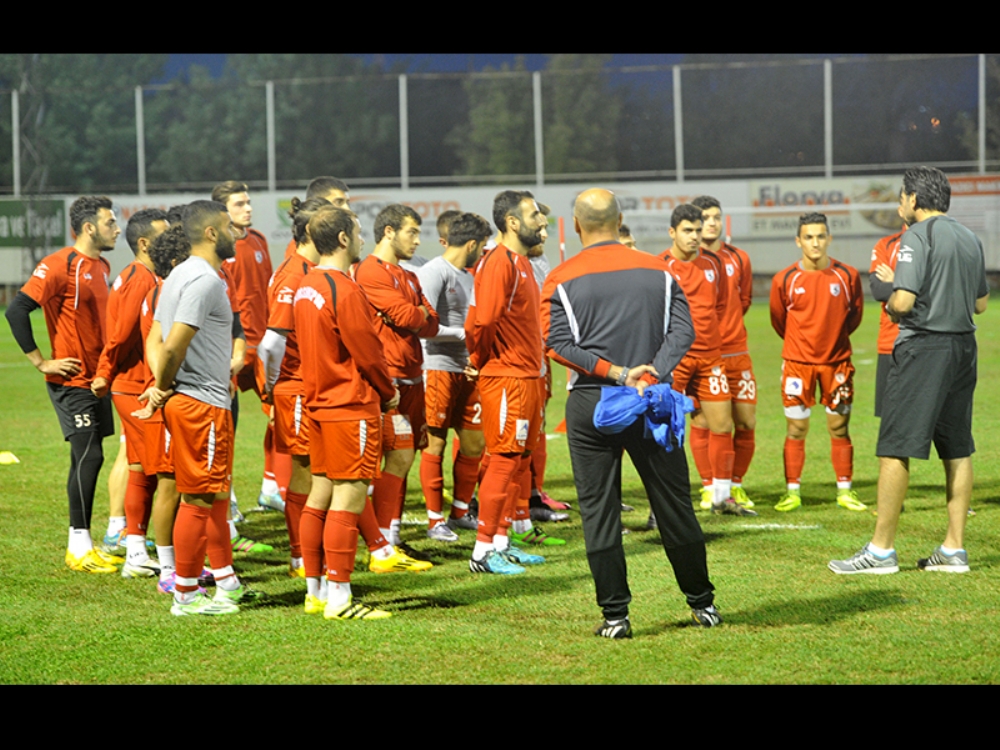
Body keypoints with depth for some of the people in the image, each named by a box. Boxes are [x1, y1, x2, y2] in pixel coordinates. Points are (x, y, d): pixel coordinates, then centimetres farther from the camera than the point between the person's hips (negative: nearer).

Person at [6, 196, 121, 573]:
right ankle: (79, 545, -5)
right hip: (72, 380, -8)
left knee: (86, 458, 10)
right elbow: (17, 311, -19)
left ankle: (80, 543, 16)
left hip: (97, 378, 8)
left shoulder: (101, 266, 12)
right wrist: (42, 362, -16)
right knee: (89, 455, -11)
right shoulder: (60, 265, -15)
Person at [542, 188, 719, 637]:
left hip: (590, 405, -2)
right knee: (674, 506, 11)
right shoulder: (658, 271, 6)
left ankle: (615, 615, 2)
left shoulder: (562, 280, -1)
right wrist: (653, 374, -15)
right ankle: (702, 603, 21)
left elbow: (558, 345, -11)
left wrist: (618, 374, -14)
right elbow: (683, 329, -4)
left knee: (599, 511, 4)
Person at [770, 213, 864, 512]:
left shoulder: (848, 276, -3)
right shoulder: (785, 280, -5)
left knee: (839, 428, 4)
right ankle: (792, 492, 7)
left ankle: (844, 491, 11)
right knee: (796, 429, 1)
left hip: (837, 361, 1)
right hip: (797, 362, -1)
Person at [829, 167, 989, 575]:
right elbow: (980, 303, 20)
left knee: (895, 448, -4)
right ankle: (954, 549, 11)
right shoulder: (970, 239, 13)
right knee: (957, 450, 9)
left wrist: (890, 306, 1)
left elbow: (903, 301, -20)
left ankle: (881, 549, -3)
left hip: (923, 348, -8)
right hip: (963, 346, 8)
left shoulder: (918, 237, -12)